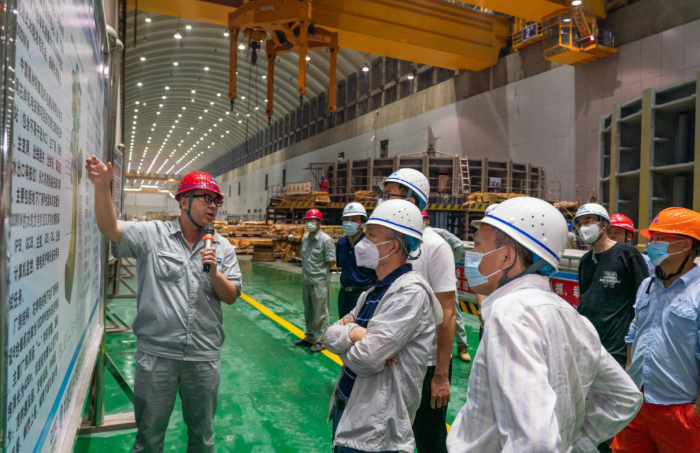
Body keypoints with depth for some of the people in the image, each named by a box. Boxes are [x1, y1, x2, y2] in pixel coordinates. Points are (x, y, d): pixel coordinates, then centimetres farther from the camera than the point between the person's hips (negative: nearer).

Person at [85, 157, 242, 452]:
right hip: (156, 353, -2)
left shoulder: (222, 247, 4)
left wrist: (214, 273, -15)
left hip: (205, 356, 2)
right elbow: (109, 228, -14)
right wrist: (102, 186, -27)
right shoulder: (152, 234, -2)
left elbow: (231, 297, 3)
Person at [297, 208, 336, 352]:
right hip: (306, 281, 8)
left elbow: (332, 262, -14)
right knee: (308, 312, 19)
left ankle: (320, 340, 13)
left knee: (320, 313, 2)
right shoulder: (305, 239, 9)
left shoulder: (326, 240, -14)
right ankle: (310, 337, 34)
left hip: (319, 282, -8)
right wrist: (306, 272, 7)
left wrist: (320, 271, -5)